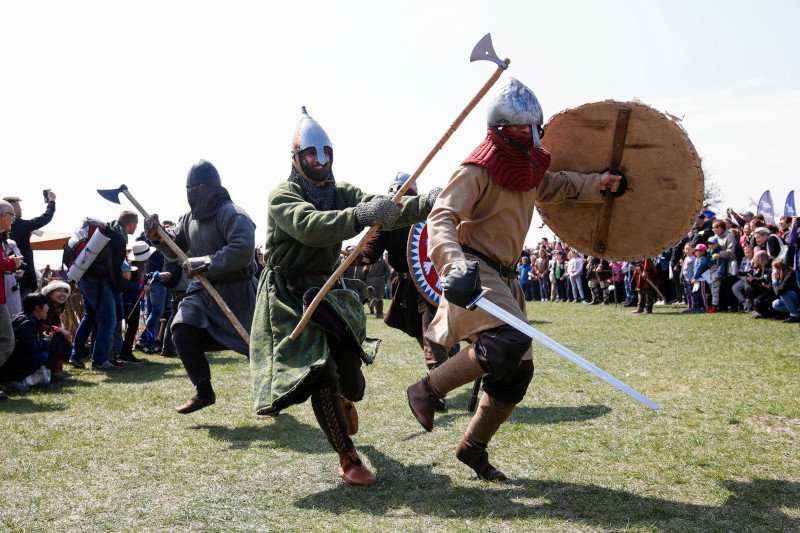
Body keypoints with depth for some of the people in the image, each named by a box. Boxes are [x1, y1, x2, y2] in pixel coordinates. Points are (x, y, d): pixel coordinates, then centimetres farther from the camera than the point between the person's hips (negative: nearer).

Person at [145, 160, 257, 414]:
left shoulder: (231, 214, -18)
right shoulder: (189, 219, 8)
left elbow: (243, 250, -32)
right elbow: (174, 250, 18)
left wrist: (204, 263, -31)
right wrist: (158, 237, -4)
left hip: (235, 291, -7)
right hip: (202, 290, 7)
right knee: (182, 334, -13)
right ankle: (204, 392, 1)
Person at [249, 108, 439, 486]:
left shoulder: (342, 194, 3)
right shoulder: (282, 195, -12)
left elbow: (386, 210, -14)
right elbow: (310, 227, -34)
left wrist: (427, 204, -33)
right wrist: (360, 216, -50)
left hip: (325, 291, 4)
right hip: (288, 298, -4)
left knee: (350, 377, -1)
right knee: (322, 375, -15)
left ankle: (344, 401, 40)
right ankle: (348, 459, 3)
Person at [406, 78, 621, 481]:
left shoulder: (530, 166, 12)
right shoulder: (479, 170, -15)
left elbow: (556, 186, 36)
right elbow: (441, 219, -26)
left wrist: (597, 184, 21)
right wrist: (455, 264, -44)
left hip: (504, 276, 9)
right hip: (475, 272, -9)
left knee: (517, 371, 7)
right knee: (509, 342, -30)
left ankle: (473, 447, 24)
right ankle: (427, 390, -10)